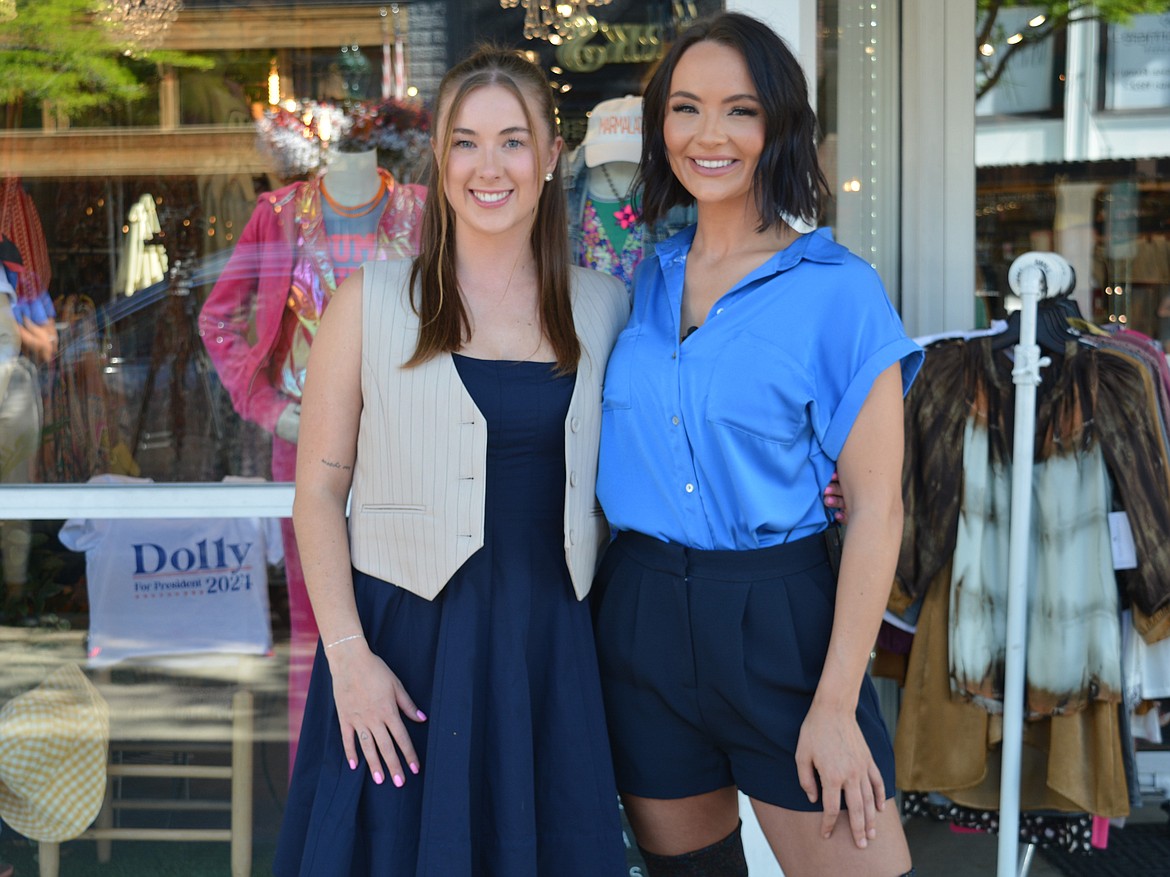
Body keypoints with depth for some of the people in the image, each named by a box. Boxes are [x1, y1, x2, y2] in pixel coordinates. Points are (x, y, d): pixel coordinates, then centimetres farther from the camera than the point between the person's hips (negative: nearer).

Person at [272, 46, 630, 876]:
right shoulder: (373, 300, -1)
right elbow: (319, 488, -3)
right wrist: (348, 654, -10)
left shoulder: (604, 307, 6)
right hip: (404, 639, -2)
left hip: (550, 648, 2)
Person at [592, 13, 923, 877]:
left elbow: (876, 507, -9)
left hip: (779, 621, -4)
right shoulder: (646, 279, 7)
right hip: (640, 620, 4)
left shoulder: (836, 289, -8)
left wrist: (836, 705, -13)